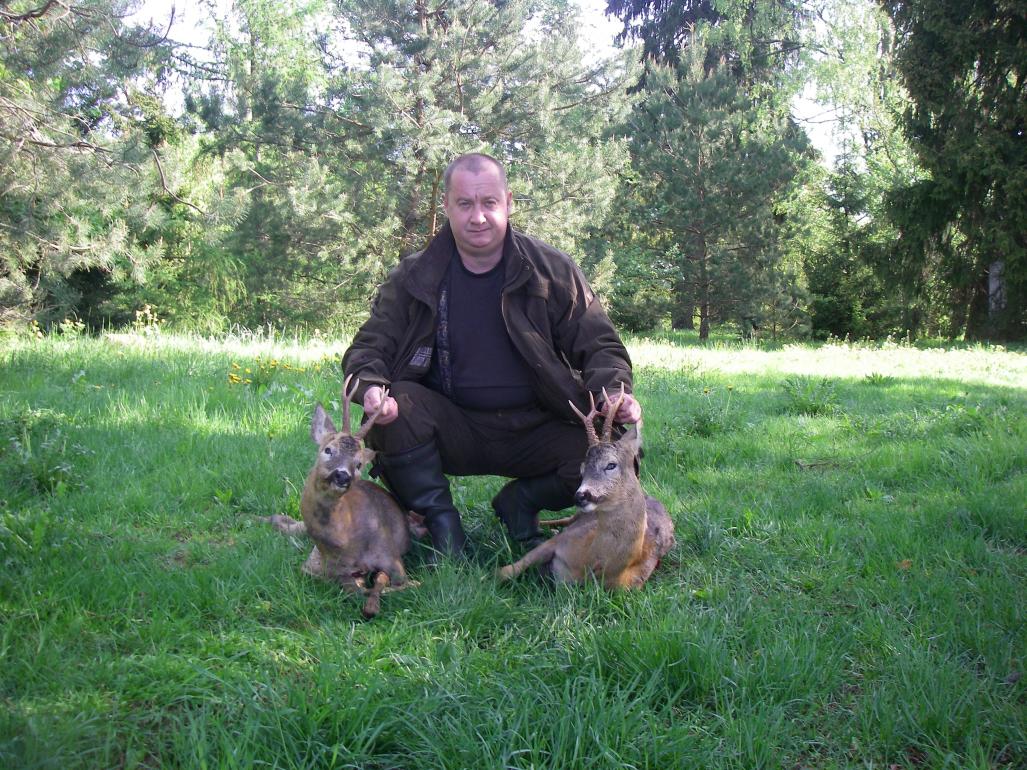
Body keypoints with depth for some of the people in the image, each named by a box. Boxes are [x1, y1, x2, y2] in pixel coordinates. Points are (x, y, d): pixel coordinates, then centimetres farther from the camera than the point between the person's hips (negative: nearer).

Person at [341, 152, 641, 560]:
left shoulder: (553, 270, -1)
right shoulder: (413, 278, 0)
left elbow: (600, 346, -1)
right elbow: (368, 348, 0)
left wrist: (614, 393, -23)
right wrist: (372, 387, -25)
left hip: (534, 430, 1)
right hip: (454, 430, 0)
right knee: (395, 407, -30)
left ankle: (520, 503, 7)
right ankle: (443, 527, -8)